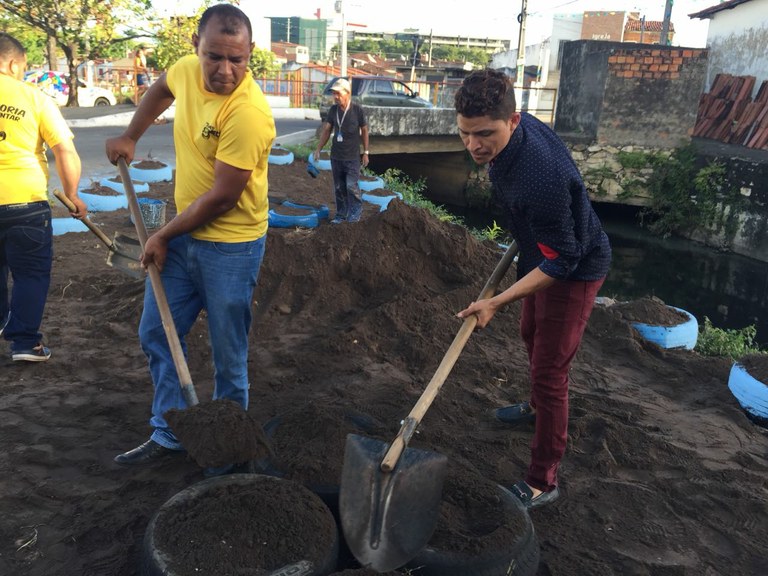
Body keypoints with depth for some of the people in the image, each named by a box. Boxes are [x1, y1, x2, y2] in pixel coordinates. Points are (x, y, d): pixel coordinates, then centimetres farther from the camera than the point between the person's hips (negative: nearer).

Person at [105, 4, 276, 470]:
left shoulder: (249, 113, -25)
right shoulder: (187, 70, -1)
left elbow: (222, 197, -23)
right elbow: (162, 88, 25)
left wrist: (162, 237, -11)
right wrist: (130, 138, 19)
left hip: (230, 246, -8)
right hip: (183, 236, 8)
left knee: (229, 357, 5)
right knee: (156, 336, 15)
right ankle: (168, 436, 31)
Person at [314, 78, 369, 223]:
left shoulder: (357, 109, -9)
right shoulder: (333, 110, 1)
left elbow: (364, 131, -2)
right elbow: (326, 130, 5)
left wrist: (366, 152, -1)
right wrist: (318, 149, -2)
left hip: (352, 157, -4)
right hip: (336, 156, 4)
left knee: (351, 186, -10)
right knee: (339, 188, 9)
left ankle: (356, 211, 10)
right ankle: (341, 214, 21)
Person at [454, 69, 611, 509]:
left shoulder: (542, 177, -41)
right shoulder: (510, 131, -14)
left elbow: (559, 262, -31)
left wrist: (497, 302, -32)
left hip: (575, 269, -9)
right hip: (544, 251, 10)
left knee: (549, 371, -5)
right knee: (531, 335, 28)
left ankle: (543, 482, 9)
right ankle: (538, 407, 56)